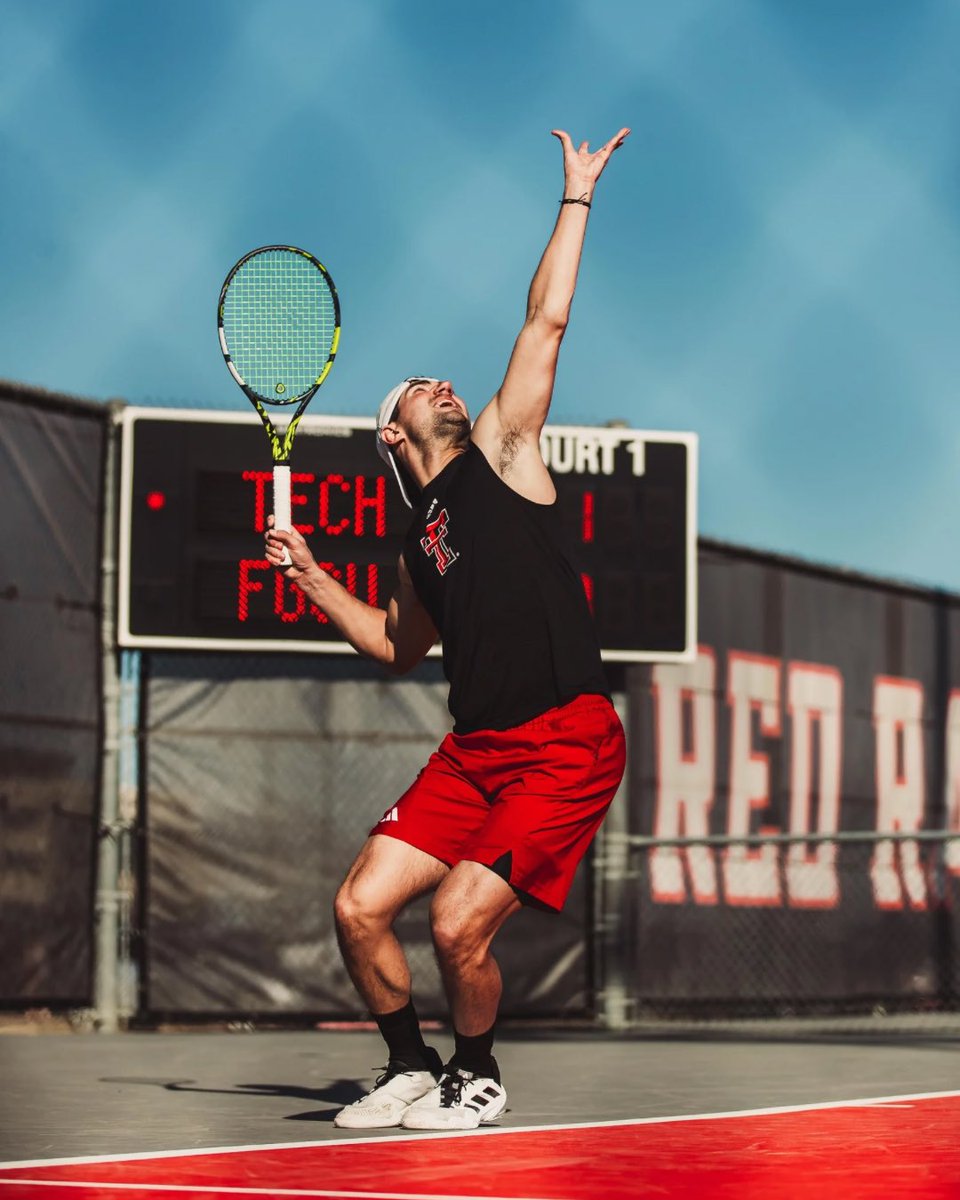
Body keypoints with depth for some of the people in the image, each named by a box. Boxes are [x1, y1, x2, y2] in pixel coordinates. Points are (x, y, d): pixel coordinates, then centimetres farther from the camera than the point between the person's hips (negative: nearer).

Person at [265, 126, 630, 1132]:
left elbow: (546, 321, 2)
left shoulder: (498, 455, 6)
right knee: (360, 909, -3)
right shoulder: (419, 539, 20)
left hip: (566, 746, -6)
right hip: (474, 750, 6)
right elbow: (399, 647, 34)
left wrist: (577, 197, 7)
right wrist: (310, 579, 24)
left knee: (458, 925, -16)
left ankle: (477, 1075, 12)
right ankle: (411, 1069, 20)